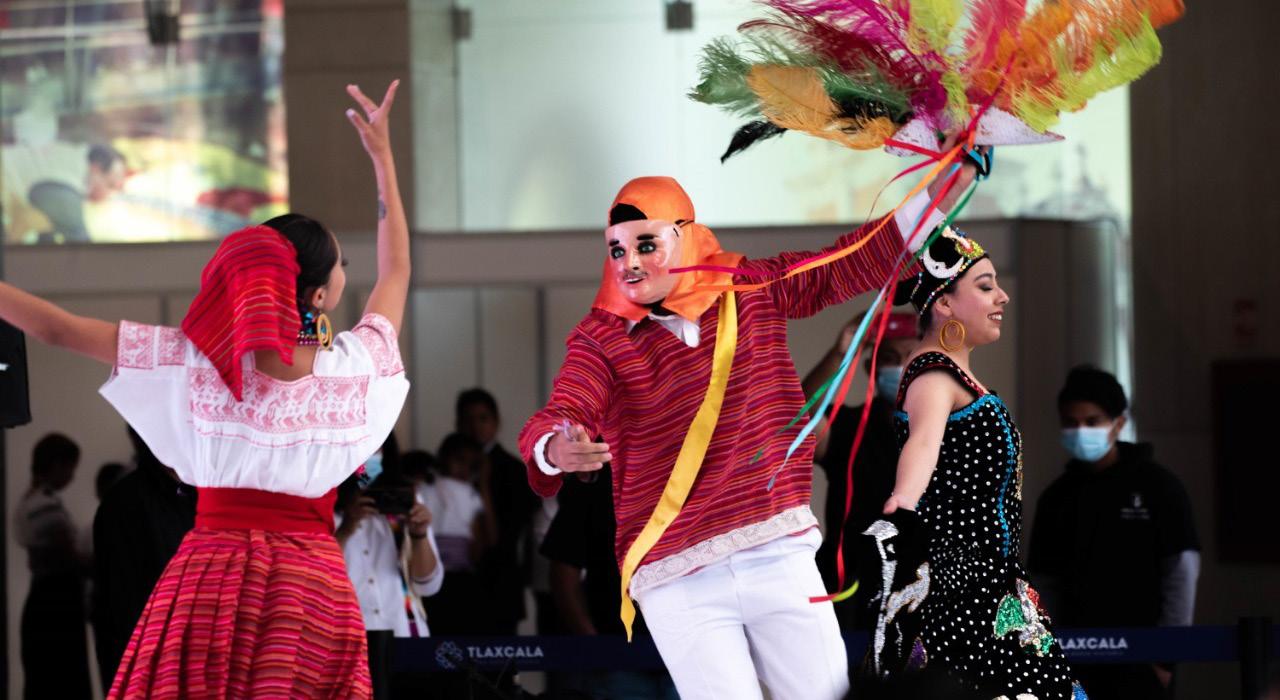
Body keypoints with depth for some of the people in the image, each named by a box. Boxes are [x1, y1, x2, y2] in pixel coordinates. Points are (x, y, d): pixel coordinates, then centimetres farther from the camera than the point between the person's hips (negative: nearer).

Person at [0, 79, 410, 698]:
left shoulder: (199, 362, -4)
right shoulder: (357, 367, -1)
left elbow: (59, 329, 0)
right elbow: (396, 272, 19)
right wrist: (383, 158, 29)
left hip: (209, 578, 0)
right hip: (312, 587, 0)